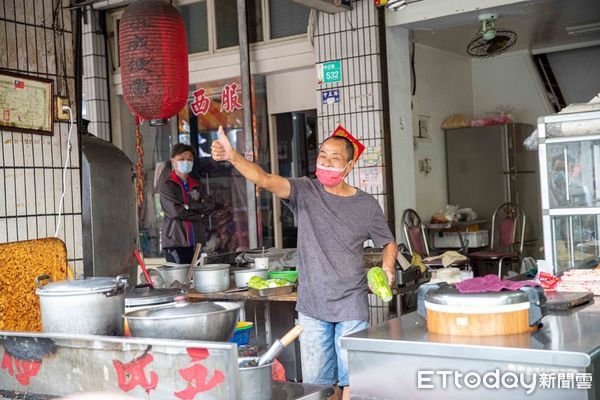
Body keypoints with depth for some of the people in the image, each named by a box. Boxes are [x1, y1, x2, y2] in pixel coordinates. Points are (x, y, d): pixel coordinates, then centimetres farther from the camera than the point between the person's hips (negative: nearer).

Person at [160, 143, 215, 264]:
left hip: (196, 242, 5)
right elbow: (175, 211, -13)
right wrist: (200, 215, -4)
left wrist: (190, 206, -11)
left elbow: (210, 205, 2)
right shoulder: (167, 186, 0)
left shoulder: (197, 186, 16)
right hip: (175, 242, -5)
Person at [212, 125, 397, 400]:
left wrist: (388, 268, -6)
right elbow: (265, 180, -19)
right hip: (312, 306, 1)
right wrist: (233, 156, -35)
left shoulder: (366, 205, 0)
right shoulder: (305, 192, -3)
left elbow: (388, 243, 14)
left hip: (351, 306, 0)